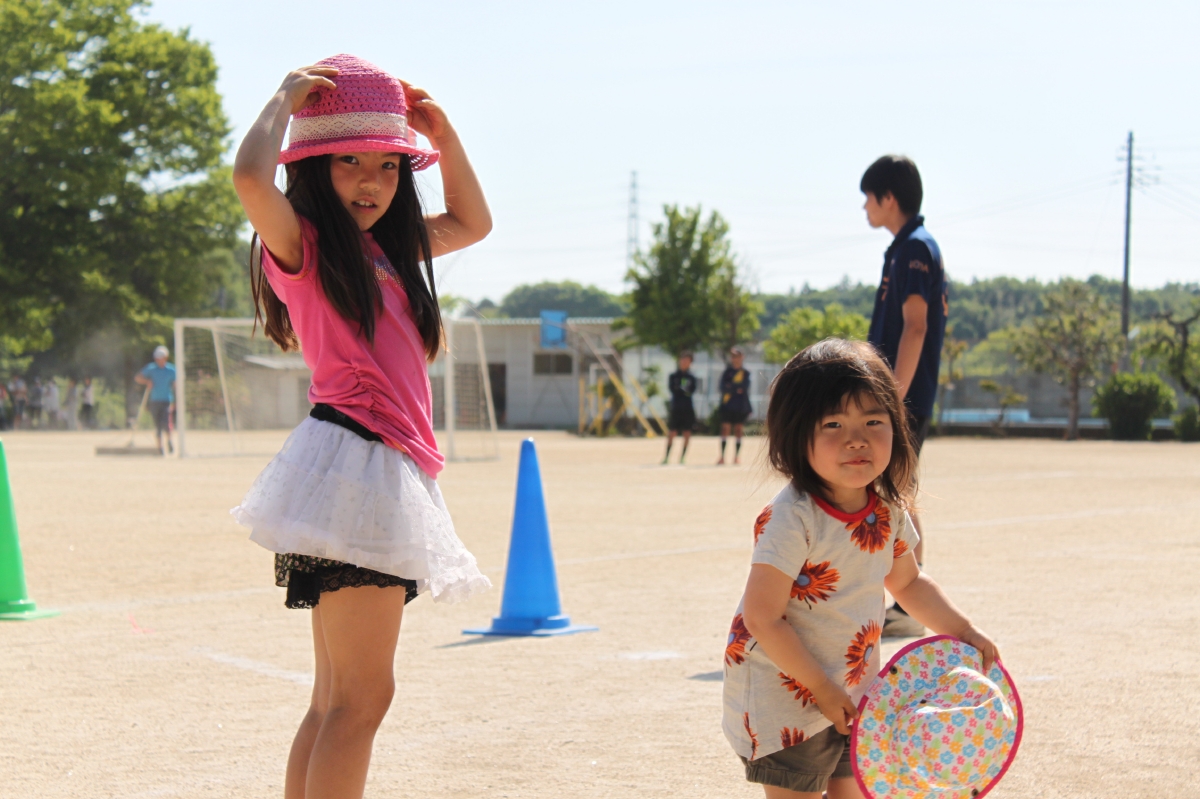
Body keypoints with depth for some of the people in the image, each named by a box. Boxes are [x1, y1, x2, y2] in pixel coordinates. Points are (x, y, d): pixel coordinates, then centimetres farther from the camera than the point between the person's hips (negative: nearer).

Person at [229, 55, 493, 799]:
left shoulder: (385, 248, 20)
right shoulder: (301, 243, -4)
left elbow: (472, 221, 35)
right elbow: (250, 177, -25)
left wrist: (441, 129, 22)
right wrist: (283, 101, -7)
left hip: (392, 471, 9)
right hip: (353, 458, -9)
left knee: (338, 698, 11)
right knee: (362, 694, -12)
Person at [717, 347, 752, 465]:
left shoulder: (746, 373, 7)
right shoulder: (726, 372, 7)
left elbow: (745, 387, -6)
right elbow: (723, 388, -3)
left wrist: (731, 386, -11)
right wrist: (736, 389, -13)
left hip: (741, 406, 0)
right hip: (727, 405, 0)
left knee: (738, 431, 2)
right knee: (725, 429, -4)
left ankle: (737, 456, 8)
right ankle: (722, 456, -4)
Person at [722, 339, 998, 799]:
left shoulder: (889, 511, -2)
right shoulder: (790, 519, -26)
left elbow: (907, 583, 17)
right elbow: (763, 619, -24)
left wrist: (964, 632, 8)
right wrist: (821, 689, -19)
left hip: (853, 696, 7)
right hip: (786, 699, -7)